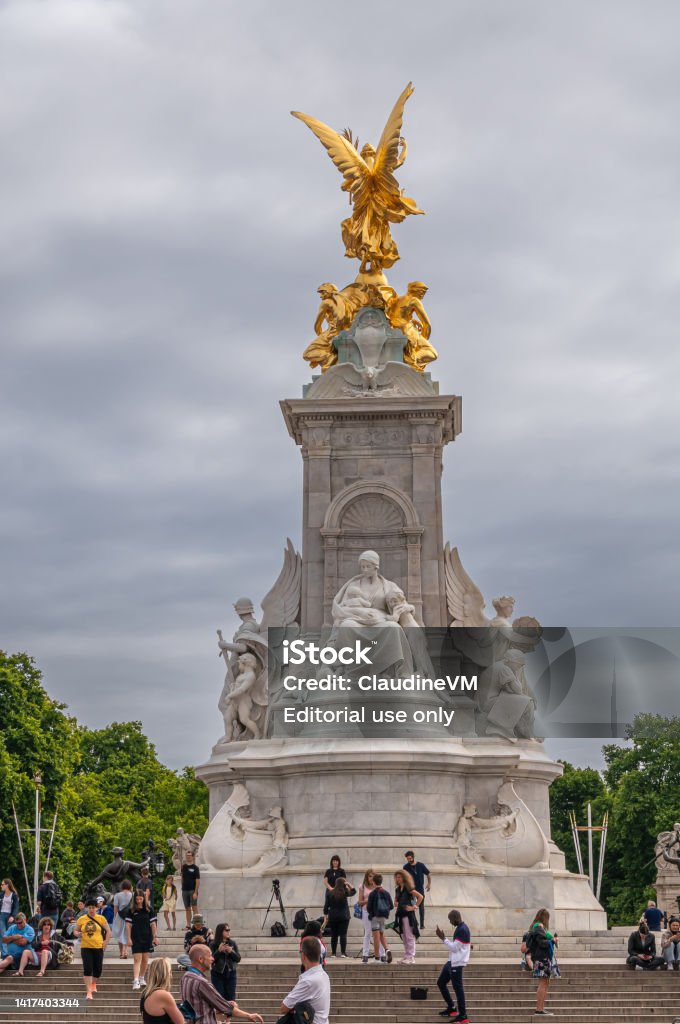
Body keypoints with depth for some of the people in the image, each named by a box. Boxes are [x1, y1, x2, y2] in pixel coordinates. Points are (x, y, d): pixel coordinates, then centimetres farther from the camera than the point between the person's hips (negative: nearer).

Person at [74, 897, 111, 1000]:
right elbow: (76, 931, 12)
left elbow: (108, 931, 6)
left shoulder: (101, 919, 0)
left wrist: (105, 942, -4)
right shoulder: (81, 919, 2)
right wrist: (78, 934, -10)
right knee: (87, 969, -10)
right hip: (86, 947, -1)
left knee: (98, 969, 8)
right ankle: (89, 991, -9)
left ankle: (93, 983, 38)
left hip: (98, 947, 1)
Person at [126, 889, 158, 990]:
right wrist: (129, 938, -7)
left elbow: (153, 924, 4)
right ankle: (136, 981, -15)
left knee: (145, 959, 9)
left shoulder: (149, 910, 1)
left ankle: (142, 978, 26)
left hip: (147, 937, 2)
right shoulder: (132, 911, -2)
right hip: (136, 938, -2)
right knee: (137, 959, -9)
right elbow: (128, 925, -2)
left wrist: (155, 937, 2)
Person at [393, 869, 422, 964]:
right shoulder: (397, 889, 12)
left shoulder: (408, 888, -9)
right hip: (400, 914, 8)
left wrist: (414, 907, -13)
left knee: (409, 936, -5)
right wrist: (396, 904, 3)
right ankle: (406, 956, 18)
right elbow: (396, 901, 25)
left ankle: (411, 957, -3)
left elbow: (420, 897, -16)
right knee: (403, 936, 12)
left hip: (408, 914, -8)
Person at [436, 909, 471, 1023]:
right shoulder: (460, 928, 13)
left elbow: (454, 948, -20)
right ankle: (451, 1008, 22)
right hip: (453, 961, 11)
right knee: (441, 982, 15)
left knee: (457, 987, -6)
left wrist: (443, 938, -17)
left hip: (457, 963, -11)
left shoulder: (462, 930, -19)